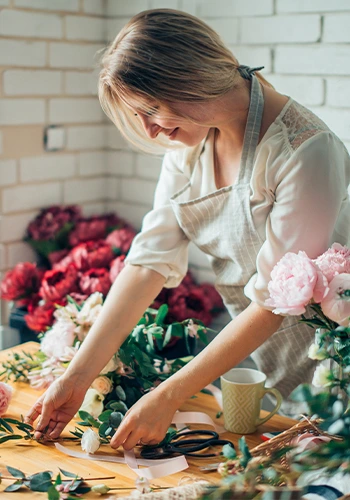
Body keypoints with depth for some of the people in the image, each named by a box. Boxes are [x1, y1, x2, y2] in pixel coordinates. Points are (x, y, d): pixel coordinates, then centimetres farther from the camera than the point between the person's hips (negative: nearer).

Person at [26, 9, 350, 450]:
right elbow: (151, 259, -10)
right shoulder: (189, 141, -6)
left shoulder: (306, 151, -27)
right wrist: (78, 377, -16)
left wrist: (168, 398, -26)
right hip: (248, 352, 5)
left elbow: (275, 300, -26)